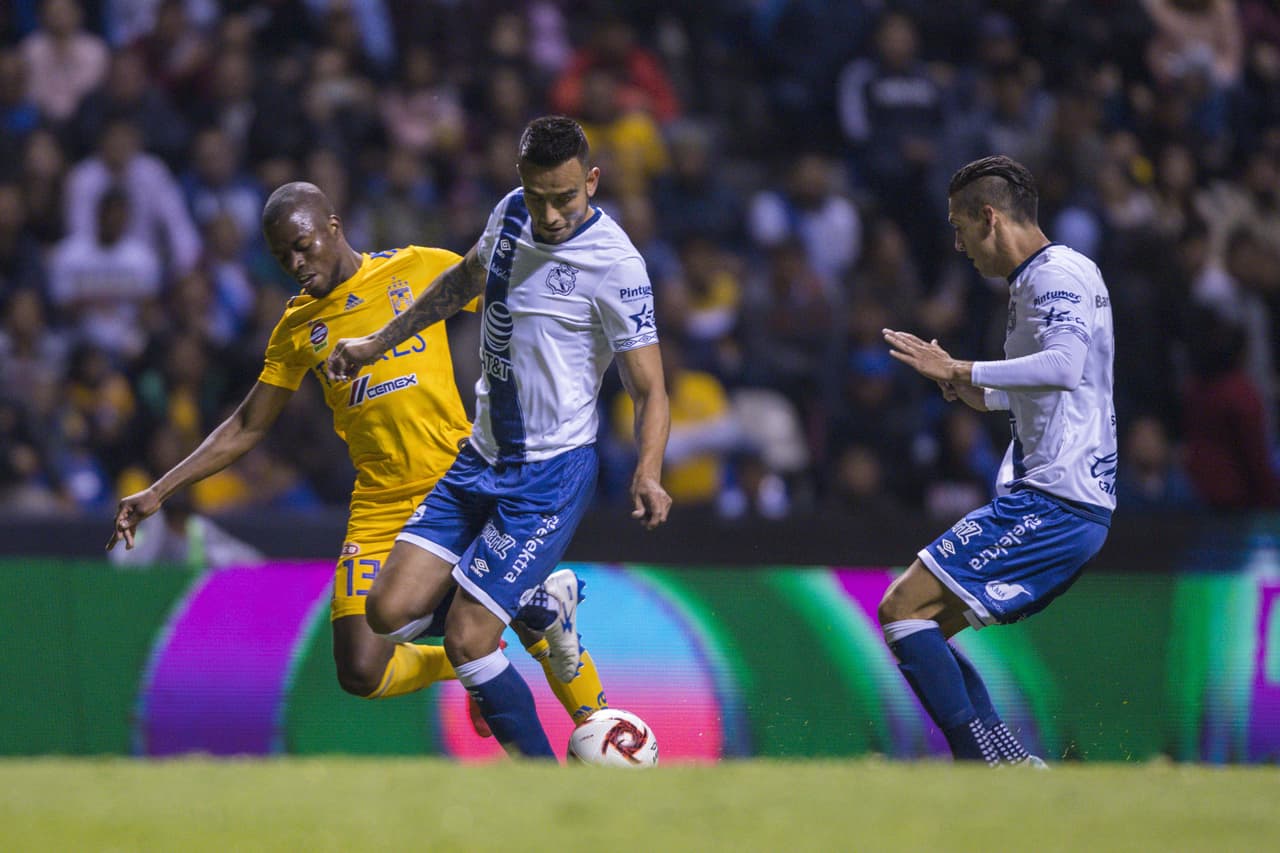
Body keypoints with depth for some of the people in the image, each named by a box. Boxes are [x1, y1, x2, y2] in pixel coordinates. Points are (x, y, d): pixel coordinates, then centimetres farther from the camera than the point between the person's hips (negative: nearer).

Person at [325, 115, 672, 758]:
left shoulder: (615, 264, -19)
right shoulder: (511, 213, 1)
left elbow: (650, 390, -16)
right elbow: (467, 278, 24)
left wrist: (647, 475, -35)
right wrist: (377, 344, 28)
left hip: (550, 475, -7)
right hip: (480, 459, 7)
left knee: (466, 642, -13)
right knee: (391, 612, -1)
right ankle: (542, 604, 22)